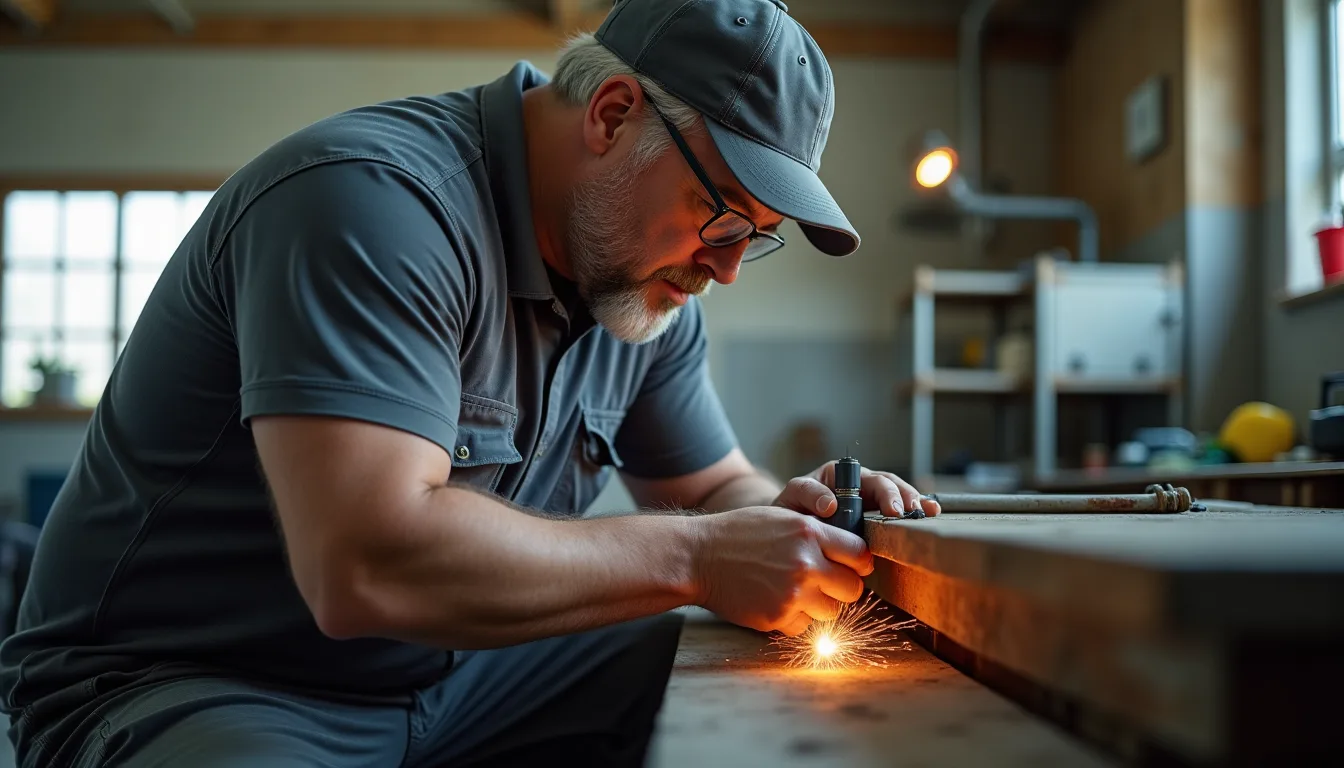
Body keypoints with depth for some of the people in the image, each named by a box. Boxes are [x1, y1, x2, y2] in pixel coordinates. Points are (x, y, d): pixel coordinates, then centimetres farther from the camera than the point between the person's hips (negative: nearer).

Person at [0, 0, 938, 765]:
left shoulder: (648, 267, 1)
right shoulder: (375, 200, -25)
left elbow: (713, 485, 13)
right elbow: (368, 567, -35)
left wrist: (789, 515, -11)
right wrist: (692, 557, -28)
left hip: (452, 665, 6)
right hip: (183, 686, -5)